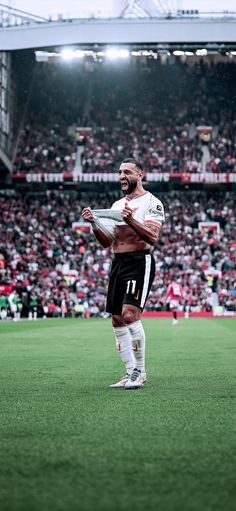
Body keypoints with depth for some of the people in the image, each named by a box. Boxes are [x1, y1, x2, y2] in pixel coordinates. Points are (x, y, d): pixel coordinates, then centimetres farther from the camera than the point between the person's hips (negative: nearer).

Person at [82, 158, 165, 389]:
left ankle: (140, 371, -10)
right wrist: (94, 224, -1)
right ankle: (131, 373, 11)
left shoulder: (151, 203, -5)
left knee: (129, 314, -20)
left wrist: (131, 220, -31)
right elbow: (107, 241, 16)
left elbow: (152, 237, -18)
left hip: (139, 262, -8)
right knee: (117, 320, 5)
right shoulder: (117, 205, 19)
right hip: (118, 263, 8)